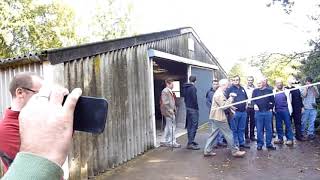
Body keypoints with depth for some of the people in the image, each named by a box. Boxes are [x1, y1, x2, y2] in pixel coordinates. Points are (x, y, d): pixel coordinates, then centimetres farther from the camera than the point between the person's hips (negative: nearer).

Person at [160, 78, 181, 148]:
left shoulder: (170, 91, 15)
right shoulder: (165, 91, -15)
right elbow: (165, 103, -21)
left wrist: (174, 109, 12)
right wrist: (170, 110, -20)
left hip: (171, 111, 10)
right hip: (168, 112, -10)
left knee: (168, 127, 15)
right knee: (172, 127, -4)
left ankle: (165, 141, 24)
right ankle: (173, 142, 4)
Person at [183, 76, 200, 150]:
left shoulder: (185, 88, 10)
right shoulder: (193, 88, -16)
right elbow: (194, 99, -18)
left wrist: (187, 104, 16)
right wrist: (197, 108, -9)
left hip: (187, 108, 9)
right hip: (193, 108, -9)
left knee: (189, 125, 15)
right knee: (194, 126, -5)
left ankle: (190, 141, 25)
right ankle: (190, 143, -6)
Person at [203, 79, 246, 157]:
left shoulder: (219, 93, 18)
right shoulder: (219, 94, -17)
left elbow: (224, 103, 20)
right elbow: (224, 106, -21)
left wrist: (230, 97, 6)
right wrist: (231, 98, -15)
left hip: (215, 116, 11)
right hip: (219, 117, -11)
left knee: (214, 133, 11)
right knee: (228, 134, -1)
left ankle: (207, 150, 12)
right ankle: (235, 151, 8)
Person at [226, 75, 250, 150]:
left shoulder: (242, 89, 14)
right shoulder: (230, 89, -4)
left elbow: (246, 98, 26)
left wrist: (246, 105, 14)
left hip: (243, 112, 6)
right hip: (235, 112, -6)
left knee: (242, 129, 14)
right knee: (234, 129, 2)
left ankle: (242, 143, 24)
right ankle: (235, 144, 11)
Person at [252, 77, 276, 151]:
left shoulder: (269, 91, 6)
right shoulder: (255, 91, 6)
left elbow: (272, 101, 9)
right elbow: (253, 100, 1)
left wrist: (271, 108, 1)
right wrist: (254, 104, -18)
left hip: (268, 112, 1)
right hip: (258, 112, 0)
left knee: (268, 129, 7)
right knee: (259, 129, 4)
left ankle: (269, 144, 17)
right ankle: (260, 144, 14)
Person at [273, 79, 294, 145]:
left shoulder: (286, 91, 4)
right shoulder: (273, 92, 9)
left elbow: (289, 101, 3)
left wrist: (290, 110, -2)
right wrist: (273, 109, 5)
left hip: (285, 110, -3)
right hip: (277, 110, 3)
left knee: (288, 125, -3)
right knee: (278, 125, 7)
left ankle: (290, 139, 2)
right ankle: (280, 138, 16)